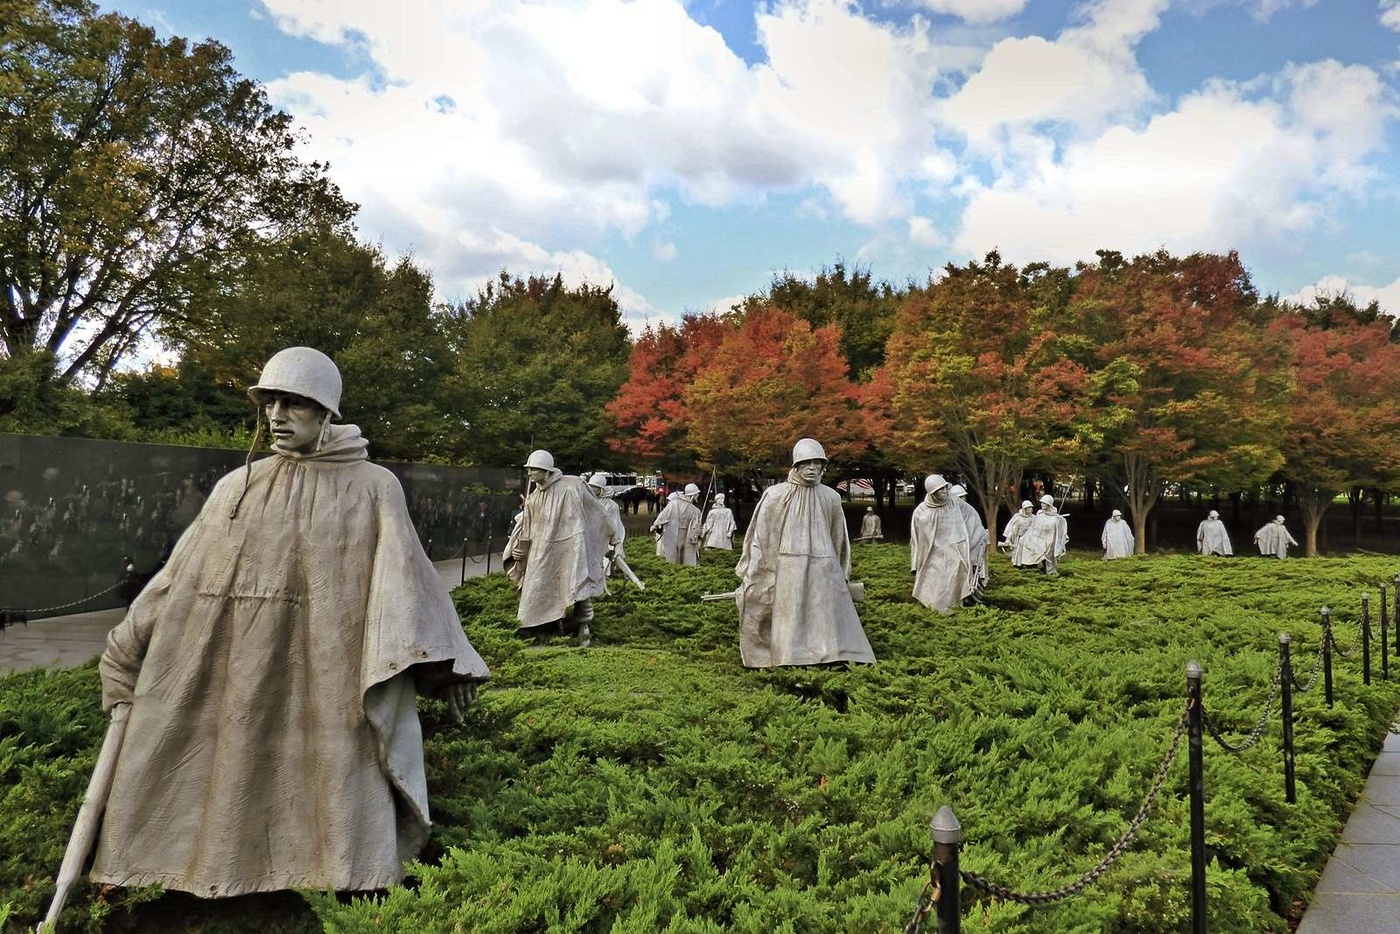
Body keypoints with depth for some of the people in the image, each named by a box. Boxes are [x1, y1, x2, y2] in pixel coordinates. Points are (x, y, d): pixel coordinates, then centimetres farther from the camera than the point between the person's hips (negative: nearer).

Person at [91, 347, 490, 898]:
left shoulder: (374, 488, -2)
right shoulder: (236, 488, 8)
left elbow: (402, 575, -9)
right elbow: (184, 574, 12)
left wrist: (438, 666, -18)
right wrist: (128, 649, 12)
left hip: (331, 677, -3)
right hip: (244, 680, 3)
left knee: (335, 779, 0)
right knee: (239, 782, 9)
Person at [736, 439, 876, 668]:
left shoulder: (831, 497, 7)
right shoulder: (776, 495, -1)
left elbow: (838, 539, 16)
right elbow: (761, 536, 3)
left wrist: (842, 577, 20)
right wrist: (751, 576, 3)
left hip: (823, 571, 2)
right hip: (789, 570, -2)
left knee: (825, 623, 1)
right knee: (790, 621, 0)